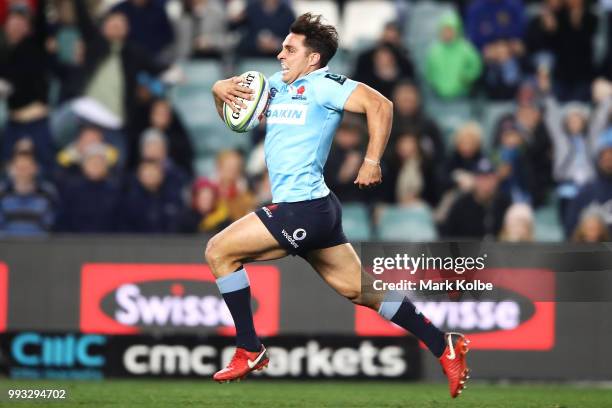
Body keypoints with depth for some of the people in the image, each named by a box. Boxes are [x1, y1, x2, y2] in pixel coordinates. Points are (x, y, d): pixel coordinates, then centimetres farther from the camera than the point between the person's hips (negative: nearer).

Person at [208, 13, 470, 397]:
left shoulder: (321, 84, -9)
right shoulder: (278, 84, 16)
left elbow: (380, 105, -19)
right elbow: (233, 115, 22)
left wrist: (372, 162, -22)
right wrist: (222, 90, 0)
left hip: (304, 209, -9)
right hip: (312, 210, 9)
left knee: (219, 252, -5)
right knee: (360, 290, 10)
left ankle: (250, 351, 0)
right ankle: (444, 347, 12)